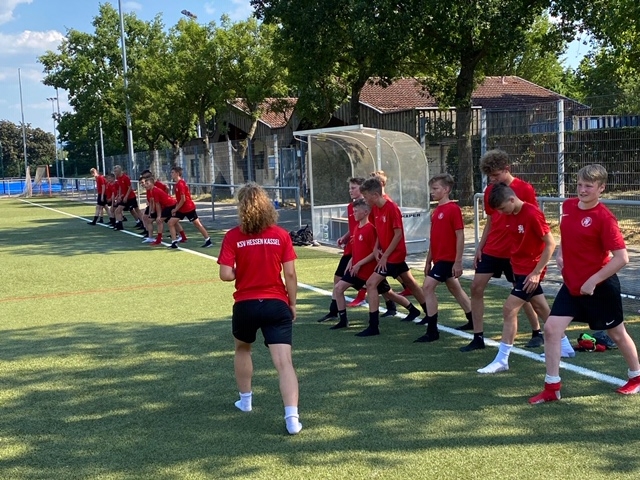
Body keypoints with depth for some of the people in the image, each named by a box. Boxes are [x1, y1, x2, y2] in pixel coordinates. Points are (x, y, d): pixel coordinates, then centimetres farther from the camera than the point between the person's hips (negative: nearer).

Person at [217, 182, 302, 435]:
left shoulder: (233, 237, -7)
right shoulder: (281, 235, -3)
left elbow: (226, 275, -13)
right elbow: (290, 274, -4)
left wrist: (242, 272, 9)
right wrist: (293, 304, 8)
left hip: (245, 305, 1)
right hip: (276, 304, 0)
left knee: (242, 349, 29)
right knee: (284, 362, -6)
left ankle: (245, 399, 43)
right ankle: (292, 416, -17)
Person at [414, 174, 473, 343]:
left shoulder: (453, 209, -14)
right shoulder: (436, 211, 11)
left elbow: (460, 236, -16)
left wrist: (458, 262, -18)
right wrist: (428, 261, 17)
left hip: (448, 259, -9)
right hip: (438, 258, 9)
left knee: (428, 286, -15)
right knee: (455, 289, 18)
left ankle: (432, 331, -9)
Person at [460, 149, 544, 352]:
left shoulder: (525, 189, -11)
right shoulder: (490, 191, 6)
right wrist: (480, 247, 9)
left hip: (514, 252, -5)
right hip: (491, 250, 6)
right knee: (476, 287, -2)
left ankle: (537, 332, 26)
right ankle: (478, 337, 6)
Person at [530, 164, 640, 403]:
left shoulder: (604, 217, -20)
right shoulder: (568, 206, 0)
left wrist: (593, 281, -22)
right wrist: (561, 253, 6)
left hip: (600, 287, -6)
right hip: (571, 284, 6)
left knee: (617, 333, 13)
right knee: (551, 328, -6)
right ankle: (552, 387, 3)